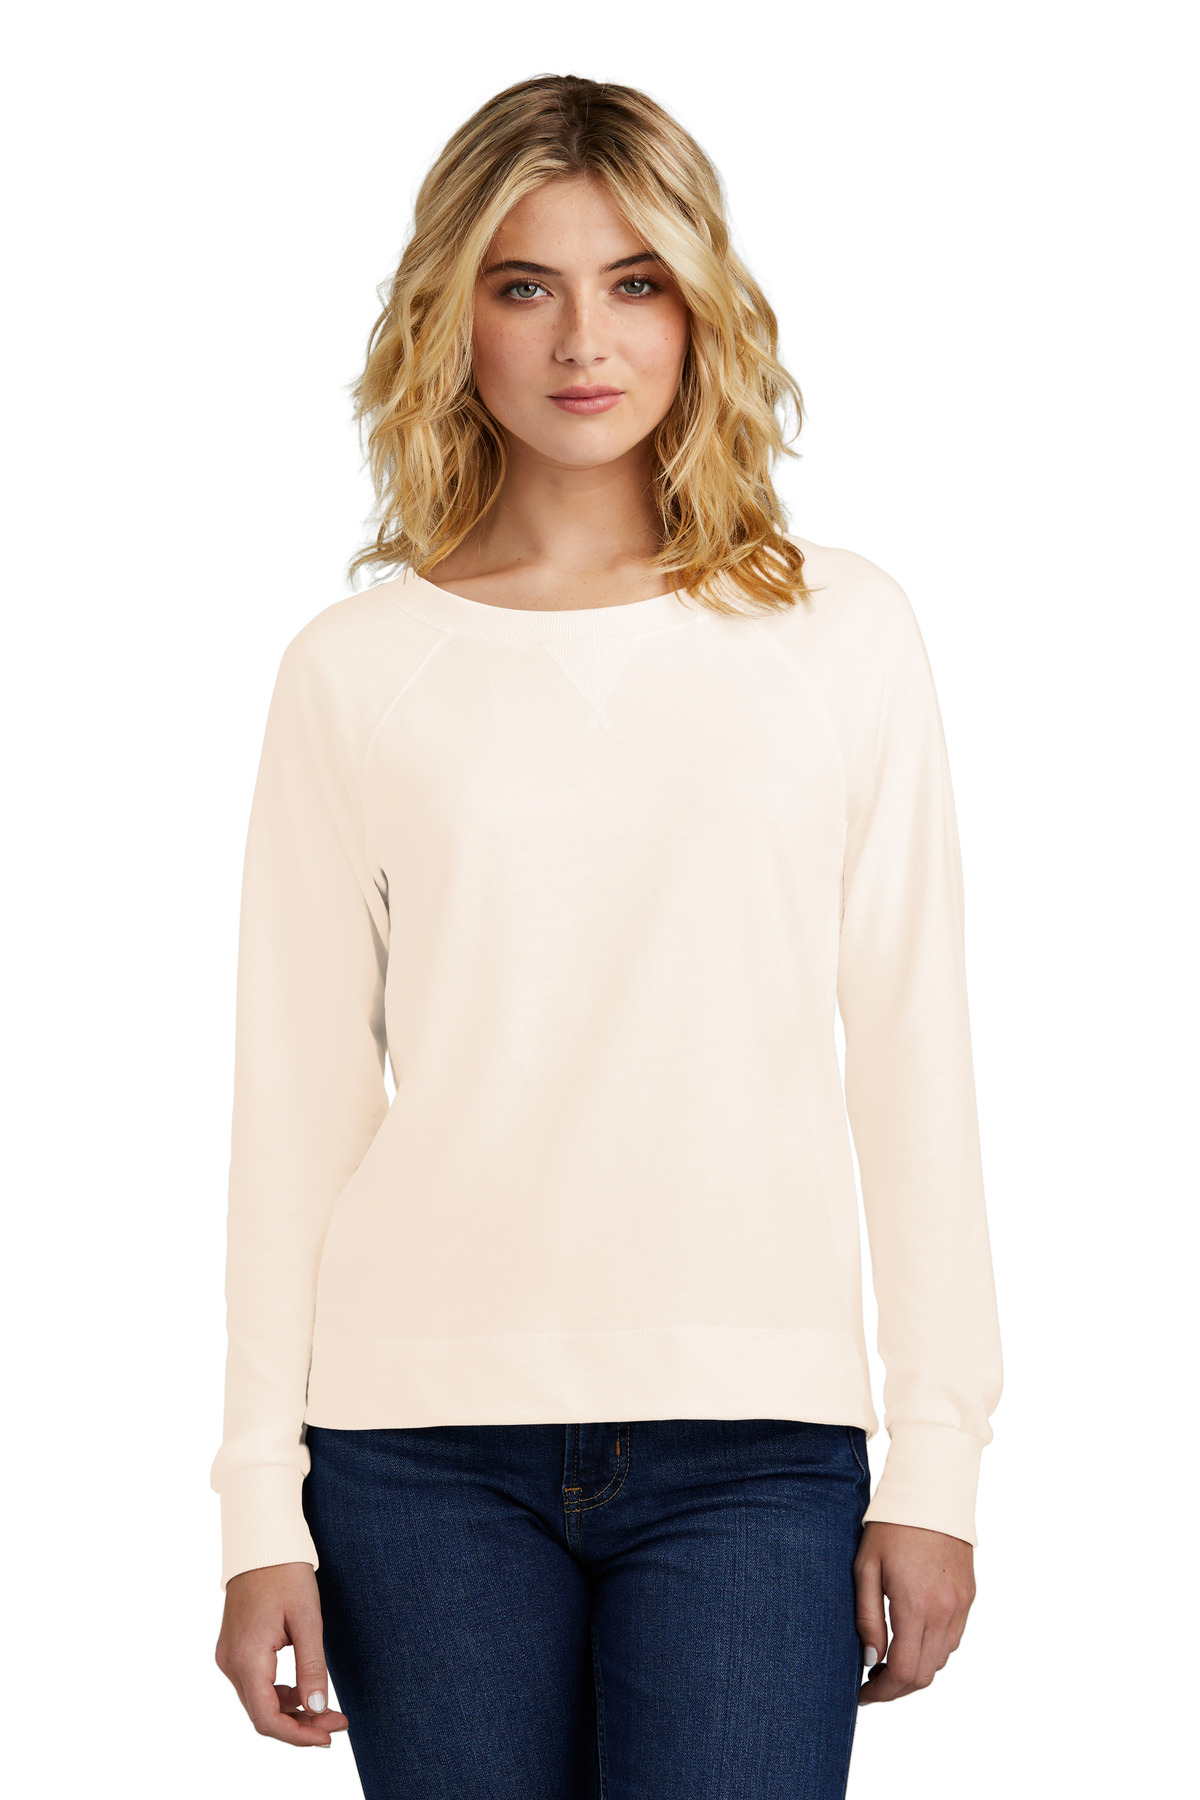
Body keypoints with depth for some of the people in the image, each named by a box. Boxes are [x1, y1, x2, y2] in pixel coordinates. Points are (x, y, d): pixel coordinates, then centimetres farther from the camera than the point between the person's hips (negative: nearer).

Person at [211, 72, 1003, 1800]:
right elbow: (297, 1097, 5)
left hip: (755, 1436, 0)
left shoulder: (844, 633, 5)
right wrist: (262, 1502, 2)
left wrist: (938, 1459, 2)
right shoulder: (356, 669, 4)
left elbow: (910, 1057, 5)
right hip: (425, 1435, 1)